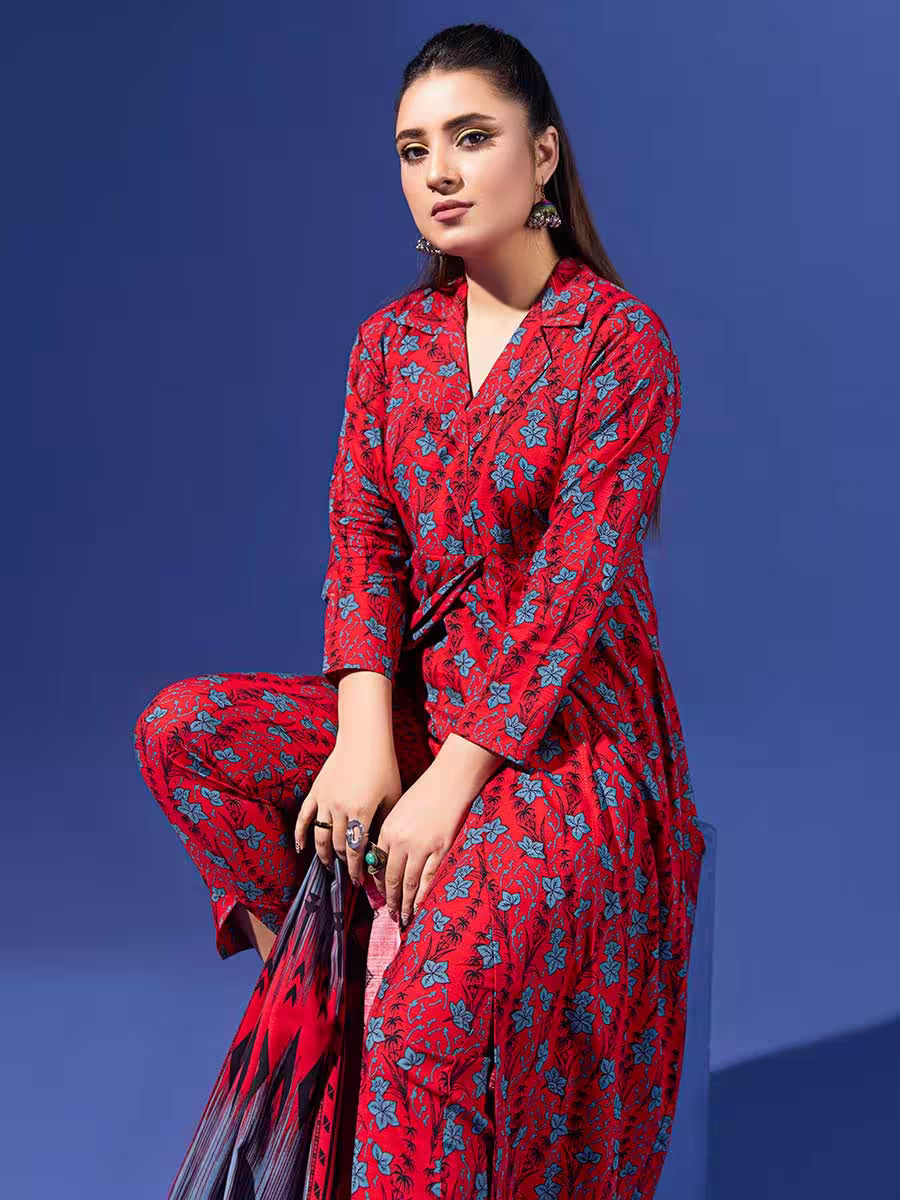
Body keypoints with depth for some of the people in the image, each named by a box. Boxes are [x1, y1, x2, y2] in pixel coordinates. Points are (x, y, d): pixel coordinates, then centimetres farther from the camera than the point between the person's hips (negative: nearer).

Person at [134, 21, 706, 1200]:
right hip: (421, 696, 6)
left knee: (437, 1011, -28)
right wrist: (364, 736, -15)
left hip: (568, 718, -6)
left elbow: (578, 578, -17)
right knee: (183, 730, -12)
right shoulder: (392, 340, 7)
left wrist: (452, 780, -23)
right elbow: (362, 540, 1)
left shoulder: (619, 336, -11)